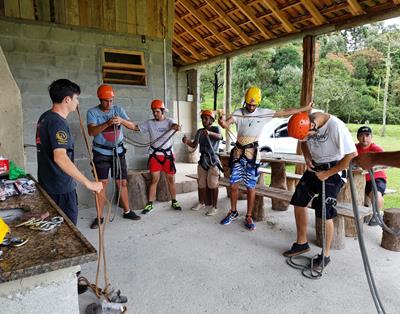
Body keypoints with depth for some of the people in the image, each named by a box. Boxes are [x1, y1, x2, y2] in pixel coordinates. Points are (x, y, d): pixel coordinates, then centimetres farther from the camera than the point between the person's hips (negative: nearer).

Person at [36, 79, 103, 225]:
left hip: (47, 184, 10)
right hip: (61, 188, -10)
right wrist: (88, 183, -38)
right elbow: (60, 158, -37)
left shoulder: (45, 117, 7)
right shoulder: (58, 123, -24)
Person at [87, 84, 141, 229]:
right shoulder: (92, 112, -6)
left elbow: (132, 126, -6)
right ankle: (99, 217, 8)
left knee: (122, 182, 7)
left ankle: (127, 211, 20)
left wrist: (122, 120, -27)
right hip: (101, 153, -3)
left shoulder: (118, 110, 3)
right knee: (102, 184, -2)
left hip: (118, 151, 3)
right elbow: (91, 132, -20)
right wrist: (107, 123, -36)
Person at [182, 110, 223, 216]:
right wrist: (187, 141, -12)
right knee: (201, 183, 14)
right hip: (202, 159, 6)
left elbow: (220, 137, -28)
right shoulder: (199, 131, 10)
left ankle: (214, 207, 6)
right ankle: (201, 203, 30)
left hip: (213, 160, -6)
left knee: (212, 184, -3)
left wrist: (210, 133, -48)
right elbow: (194, 145, 10)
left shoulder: (215, 129, -6)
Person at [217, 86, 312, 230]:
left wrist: (305, 109, 4)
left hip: (252, 155, -1)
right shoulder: (238, 112, -2)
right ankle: (233, 212, 26)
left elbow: (284, 112, 2)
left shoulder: (264, 113, -1)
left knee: (251, 187, 2)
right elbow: (227, 124, -18)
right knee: (233, 184, 6)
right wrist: (222, 122, -43)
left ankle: (248, 217, 16)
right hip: (238, 153, 1)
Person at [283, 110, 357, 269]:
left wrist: (328, 173, -19)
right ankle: (302, 243, 26)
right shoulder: (306, 123, -10)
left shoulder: (336, 127, -29)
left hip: (334, 170, -6)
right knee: (299, 201, 8)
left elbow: (352, 155, -25)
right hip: (315, 166, 7)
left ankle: (326, 255, 14)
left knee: (324, 213, -8)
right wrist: (307, 158, -6)